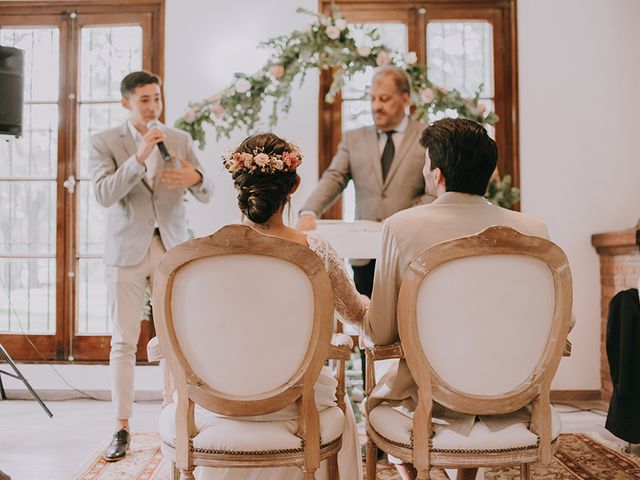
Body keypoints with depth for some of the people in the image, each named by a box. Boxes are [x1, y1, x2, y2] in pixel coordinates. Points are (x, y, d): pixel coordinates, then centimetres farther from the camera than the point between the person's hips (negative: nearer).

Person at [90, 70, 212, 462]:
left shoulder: (180, 140, 6)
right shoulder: (105, 143, -1)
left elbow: (206, 195, 3)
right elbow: (104, 195, -15)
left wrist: (196, 178, -21)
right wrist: (140, 156, -25)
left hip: (172, 249, 2)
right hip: (127, 251, -1)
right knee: (124, 342, 3)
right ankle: (122, 429, 12)